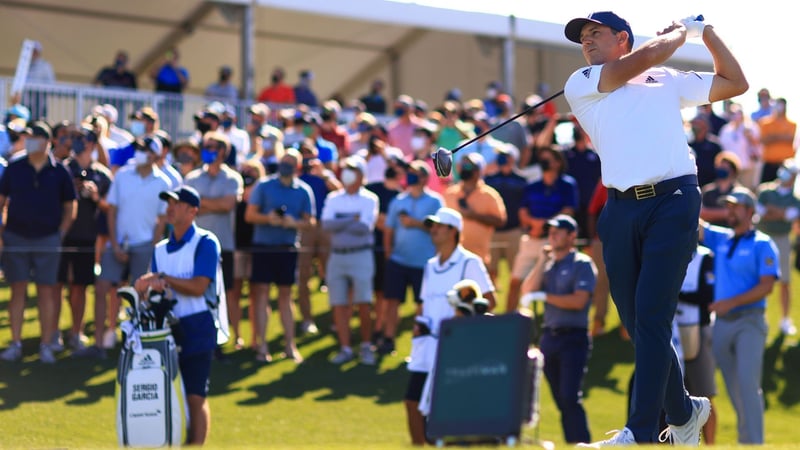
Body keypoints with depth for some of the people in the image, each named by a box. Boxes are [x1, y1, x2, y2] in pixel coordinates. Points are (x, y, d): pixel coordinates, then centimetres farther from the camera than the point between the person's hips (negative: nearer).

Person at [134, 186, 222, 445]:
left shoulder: (205, 243, -5)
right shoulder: (160, 249, 15)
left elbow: (199, 287, -15)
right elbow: (153, 285, 9)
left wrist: (163, 278, -14)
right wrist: (147, 288, -14)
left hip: (197, 328, -6)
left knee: (195, 397, -7)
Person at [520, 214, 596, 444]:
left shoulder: (582, 264, -3)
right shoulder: (547, 264, 16)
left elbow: (579, 301, -15)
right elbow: (528, 291, 4)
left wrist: (545, 296, -8)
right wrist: (542, 261, 0)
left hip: (573, 338, -6)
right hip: (549, 337, 6)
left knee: (570, 397, -15)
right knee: (561, 400, 6)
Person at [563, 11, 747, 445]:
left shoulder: (669, 80, 21)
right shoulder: (580, 85, 15)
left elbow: (735, 83, 27)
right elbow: (643, 59, 2)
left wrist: (705, 31, 24)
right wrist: (678, 31, 17)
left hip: (673, 202, -2)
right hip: (620, 211, 2)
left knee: (651, 318, -13)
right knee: (637, 324, 4)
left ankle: (640, 432, -16)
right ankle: (683, 411, 23)